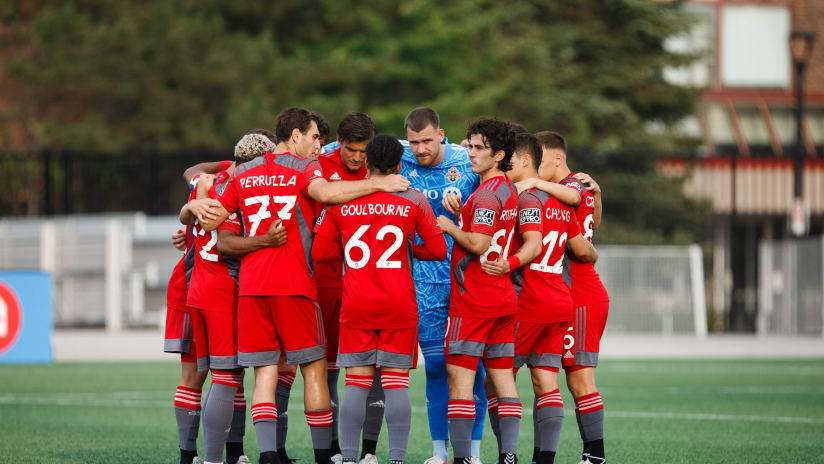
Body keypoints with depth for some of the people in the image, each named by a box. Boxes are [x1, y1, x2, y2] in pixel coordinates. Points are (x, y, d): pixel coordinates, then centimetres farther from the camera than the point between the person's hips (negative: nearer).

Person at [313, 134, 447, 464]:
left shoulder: (341, 200, 2)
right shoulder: (413, 200, 0)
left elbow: (320, 252, 5)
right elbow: (437, 250, 0)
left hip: (356, 306, 1)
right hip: (399, 306, -1)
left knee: (356, 384, 4)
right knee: (397, 384, 0)